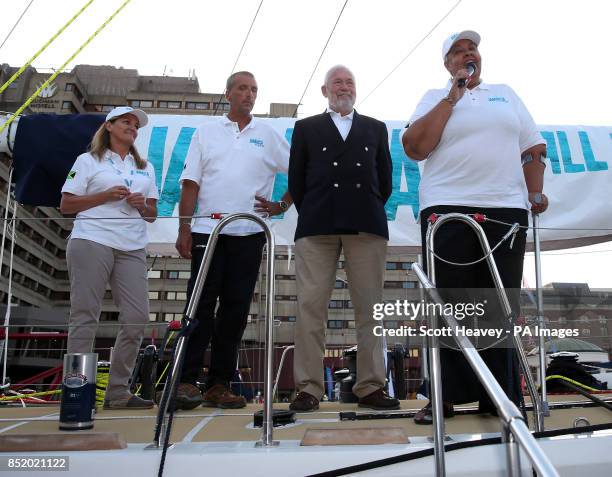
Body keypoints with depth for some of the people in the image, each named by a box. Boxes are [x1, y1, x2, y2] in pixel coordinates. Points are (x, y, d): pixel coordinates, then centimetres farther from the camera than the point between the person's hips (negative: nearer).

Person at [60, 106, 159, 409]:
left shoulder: (145, 167, 22)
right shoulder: (88, 161, 10)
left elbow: (152, 214, 20)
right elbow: (66, 205, 3)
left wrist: (142, 205, -3)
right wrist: (106, 195, -8)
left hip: (132, 249, 4)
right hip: (92, 242, -4)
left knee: (137, 318, -3)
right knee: (85, 316, -4)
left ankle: (118, 392, 7)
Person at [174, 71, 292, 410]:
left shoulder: (268, 135, 12)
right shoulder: (206, 132, 11)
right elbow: (191, 183, 5)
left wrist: (283, 206, 1)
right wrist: (184, 228, -3)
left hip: (249, 233, 1)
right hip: (208, 230, -1)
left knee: (235, 309, 2)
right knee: (201, 306, -4)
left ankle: (219, 385, 10)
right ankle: (187, 382, 1)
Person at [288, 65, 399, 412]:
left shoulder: (376, 128, 21)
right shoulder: (306, 128, 18)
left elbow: (385, 178, 17)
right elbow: (296, 179, 13)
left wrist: (370, 213, 11)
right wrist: (310, 215, 8)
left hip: (366, 226, 1)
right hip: (317, 227, -1)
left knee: (369, 308, -1)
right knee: (311, 307, -6)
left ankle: (371, 387, 5)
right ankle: (309, 388, -1)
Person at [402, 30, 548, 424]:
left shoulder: (505, 93, 21)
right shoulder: (436, 97, 13)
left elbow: (534, 148, 18)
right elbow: (415, 148, -4)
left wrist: (536, 191, 4)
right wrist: (453, 96, -2)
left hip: (507, 209, 3)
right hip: (448, 210, -2)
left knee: (502, 306, 2)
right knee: (450, 305, -2)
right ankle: (447, 395, 5)